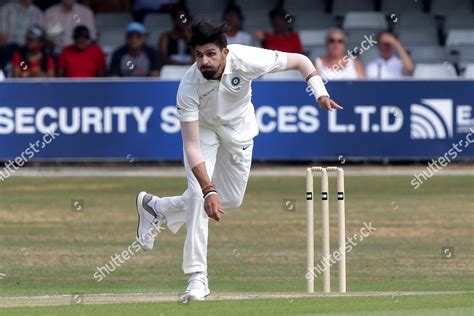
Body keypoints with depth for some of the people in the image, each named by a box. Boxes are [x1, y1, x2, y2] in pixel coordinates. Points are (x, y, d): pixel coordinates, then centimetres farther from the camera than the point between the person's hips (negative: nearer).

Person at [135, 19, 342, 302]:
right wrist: (208, 191, -48)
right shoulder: (189, 87, -37)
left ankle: (158, 208, 27)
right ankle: (198, 277, -16)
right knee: (198, 192, -21)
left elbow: (300, 60, -22)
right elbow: (191, 146, -38)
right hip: (203, 127, -3)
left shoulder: (245, 60, -36)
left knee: (231, 200, 8)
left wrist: (320, 93, -37)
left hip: (239, 128, 3)